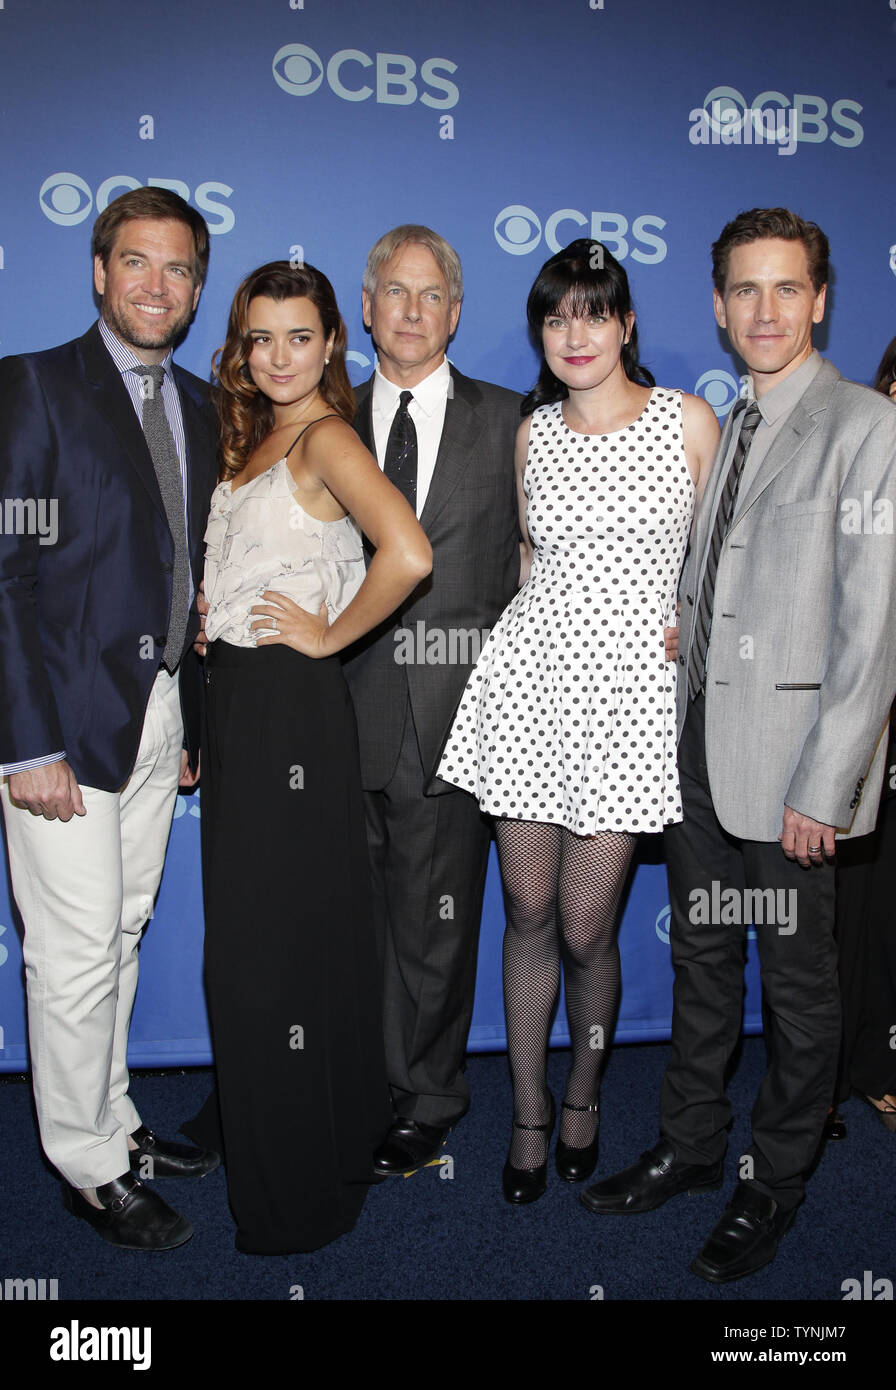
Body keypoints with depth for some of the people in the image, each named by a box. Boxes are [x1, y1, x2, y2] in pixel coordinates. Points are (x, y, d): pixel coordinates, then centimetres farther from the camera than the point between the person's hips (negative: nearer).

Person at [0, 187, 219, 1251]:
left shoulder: (199, 407, 13)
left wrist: (194, 721, 11)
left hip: (161, 712, 6)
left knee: (122, 936, 16)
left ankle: (112, 1122, 33)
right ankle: (88, 1168, 19)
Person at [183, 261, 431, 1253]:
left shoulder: (326, 438, -12)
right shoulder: (253, 440, 14)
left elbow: (407, 554, -29)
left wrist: (330, 636, -16)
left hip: (292, 707, -9)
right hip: (236, 697, 9)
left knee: (279, 936, 1)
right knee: (245, 927, 18)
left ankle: (297, 1192, 20)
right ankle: (247, 1123, 38)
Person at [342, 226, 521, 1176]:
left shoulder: (505, 420, 5)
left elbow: (529, 562, 4)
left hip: (453, 713, -1)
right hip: (349, 711, 2)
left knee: (434, 922, 9)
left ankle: (429, 1097, 28)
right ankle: (368, 1087, 29)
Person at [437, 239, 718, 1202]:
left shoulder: (689, 420, 2)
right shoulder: (532, 432, 10)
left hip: (630, 688, -2)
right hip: (529, 677, 3)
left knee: (584, 929, 1)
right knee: (528, 913, 8)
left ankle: (583, 1095, 31)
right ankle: (528, 1111, 28)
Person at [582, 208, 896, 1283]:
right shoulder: (722, 426, 12)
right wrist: (684, 711, 9)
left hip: (790, 759, -7)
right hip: (699, 738, 7)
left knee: (796, 981, 10)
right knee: (700, 957, 18)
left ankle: (774, 1185, 29)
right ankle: (689, 1145, 36)